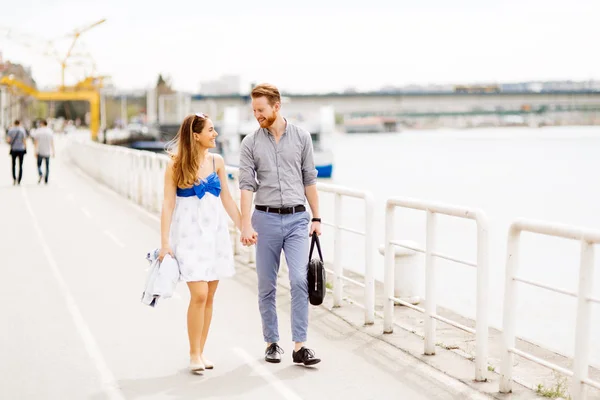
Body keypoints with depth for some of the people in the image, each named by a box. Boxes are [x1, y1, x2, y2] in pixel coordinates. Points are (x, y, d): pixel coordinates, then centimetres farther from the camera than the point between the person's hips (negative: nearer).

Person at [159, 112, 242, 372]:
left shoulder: (217, 162, 6)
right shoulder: (176, 166, -5)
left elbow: (227, 200, 12)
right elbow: (168, 204, -7)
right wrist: (165, 242, -12)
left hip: (215, 233, 4)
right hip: (189, 234, -4)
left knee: (209, 297, 6)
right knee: (199, 295, -12)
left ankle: (200, 351, 17)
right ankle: (194, 354, 1)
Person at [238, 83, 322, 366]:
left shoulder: (301, 137, 3)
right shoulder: (250, 143, 1)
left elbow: (309, 180, 8)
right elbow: (246, 185, -6)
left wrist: (316, 218, 6)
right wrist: (246, 224, -16)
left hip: (297, 218, 0)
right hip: (266, 218, 0)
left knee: (300, 280, -11)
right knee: (267, 286, 7)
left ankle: (299, 346, -7)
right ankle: (272, 343, 20)